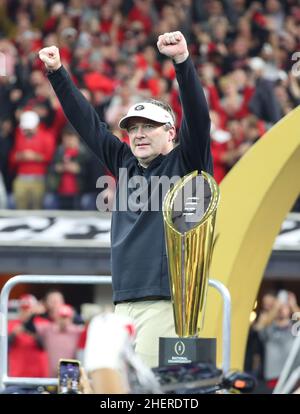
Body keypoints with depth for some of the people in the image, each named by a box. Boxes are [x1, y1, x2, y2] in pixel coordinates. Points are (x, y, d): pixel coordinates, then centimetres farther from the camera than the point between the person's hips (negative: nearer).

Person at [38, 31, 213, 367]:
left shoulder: (186, 163, 3)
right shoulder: (125, 164, 18)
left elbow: (198, 117, -11)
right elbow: (87, 124, 23)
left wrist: (182, 61, -24)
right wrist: (57, 73, 21)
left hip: (168, 300, -6)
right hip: (123, 302, 6)